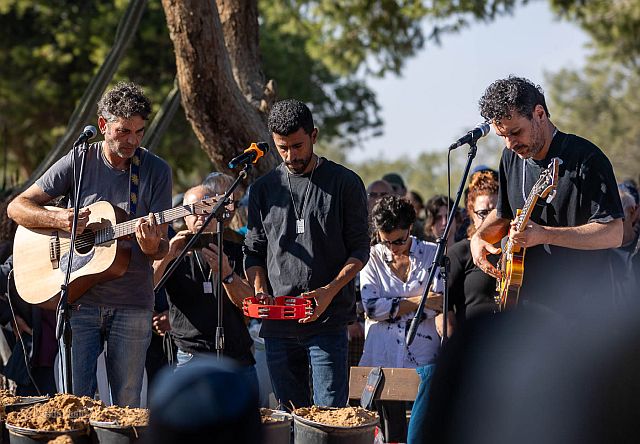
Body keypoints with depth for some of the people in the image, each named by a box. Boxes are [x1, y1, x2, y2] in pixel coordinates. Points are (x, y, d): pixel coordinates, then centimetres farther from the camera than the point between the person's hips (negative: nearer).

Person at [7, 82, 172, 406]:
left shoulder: (156, 171, 2)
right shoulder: (78, 162, 2)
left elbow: (162, 249, 1)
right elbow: (17, 207, 3)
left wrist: (152, 246, -23)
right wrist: (57, 219, -15)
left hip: (132, 305, 0)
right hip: (79, 299, 0)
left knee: (127, 406, 2)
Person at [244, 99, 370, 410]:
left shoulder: (345, 183, 2)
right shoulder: (264, 189, 12)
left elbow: (359, 249, 1)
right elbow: (253, 250, 16)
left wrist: (330, 291, -14)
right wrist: (260, 290, -4)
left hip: (328, 322, -4)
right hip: (277, 325, 4)